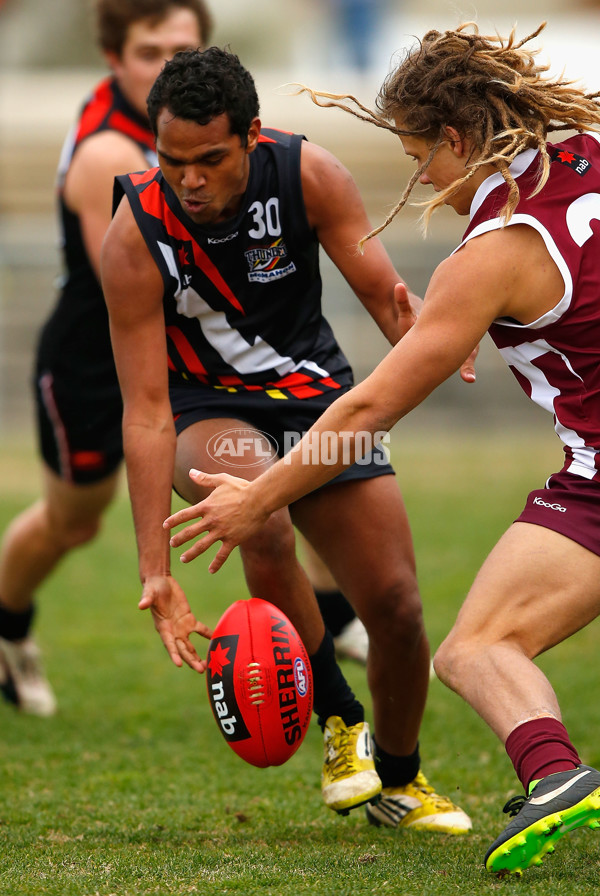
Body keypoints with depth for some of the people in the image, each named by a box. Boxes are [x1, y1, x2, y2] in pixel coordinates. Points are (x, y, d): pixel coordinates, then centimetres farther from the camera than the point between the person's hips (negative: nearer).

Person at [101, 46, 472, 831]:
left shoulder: (310, 176, -18)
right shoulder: (135, 236, -24)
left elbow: (383, 289, -16)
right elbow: (146, 412, -24)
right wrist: (156, 573, -29)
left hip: (314, 391, 3)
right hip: (205, 409, -3)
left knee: (396, 604, -2)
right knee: (266, 530, -36)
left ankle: (400, 781, 27)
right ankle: (340, 720, -13)